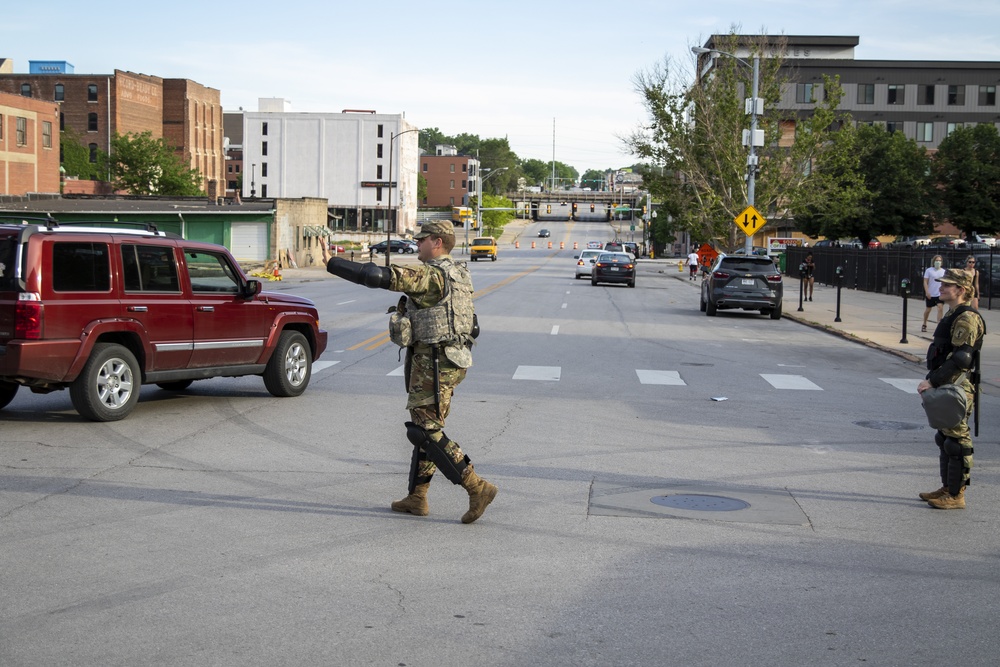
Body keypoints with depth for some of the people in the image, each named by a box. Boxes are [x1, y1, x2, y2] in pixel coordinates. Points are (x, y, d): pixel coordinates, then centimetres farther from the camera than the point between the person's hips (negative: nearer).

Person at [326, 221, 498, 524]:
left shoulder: (431, 275, -16)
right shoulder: (459, 275, 13)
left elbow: (380, 276, -22)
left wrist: (338, 265, -11)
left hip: (433, 362, -10)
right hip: (451, 360, 10)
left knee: (427, 430, -7)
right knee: (427, 427, 15)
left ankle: (477, 487, -11)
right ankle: (417, 498, 20)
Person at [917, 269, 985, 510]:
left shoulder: (967, 318, -18)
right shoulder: (953, 315, 16)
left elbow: (960, 359, -25)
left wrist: (932, 381, -24)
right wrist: (932, 381, 18)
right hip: (945, 388, 11)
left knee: (957, 441, -4)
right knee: (945, 439, 16)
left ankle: (956, 496, 2)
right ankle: (947, 488, 26)